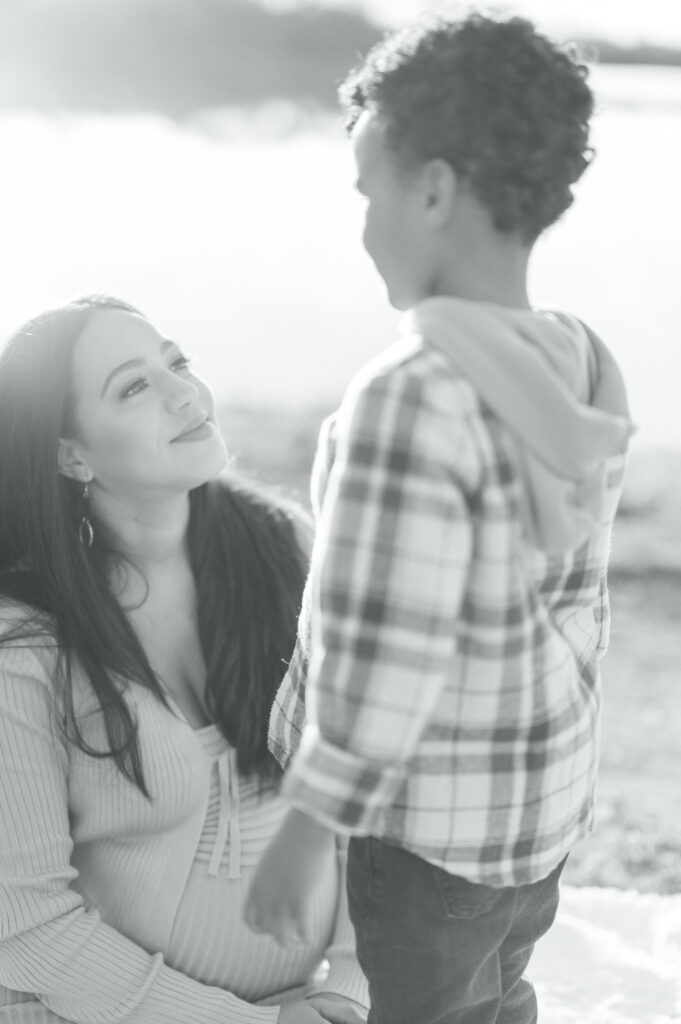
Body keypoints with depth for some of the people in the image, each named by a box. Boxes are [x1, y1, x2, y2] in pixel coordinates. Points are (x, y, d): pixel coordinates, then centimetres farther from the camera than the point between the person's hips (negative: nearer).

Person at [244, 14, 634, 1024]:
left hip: (422, 826, -7)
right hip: (544, 796, 7)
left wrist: (303, 833, -15)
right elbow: (572, 608, 5)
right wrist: (542, 771, 17)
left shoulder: (413, 397, -29)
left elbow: (381, 666, -28)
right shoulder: (578, 373, -5)